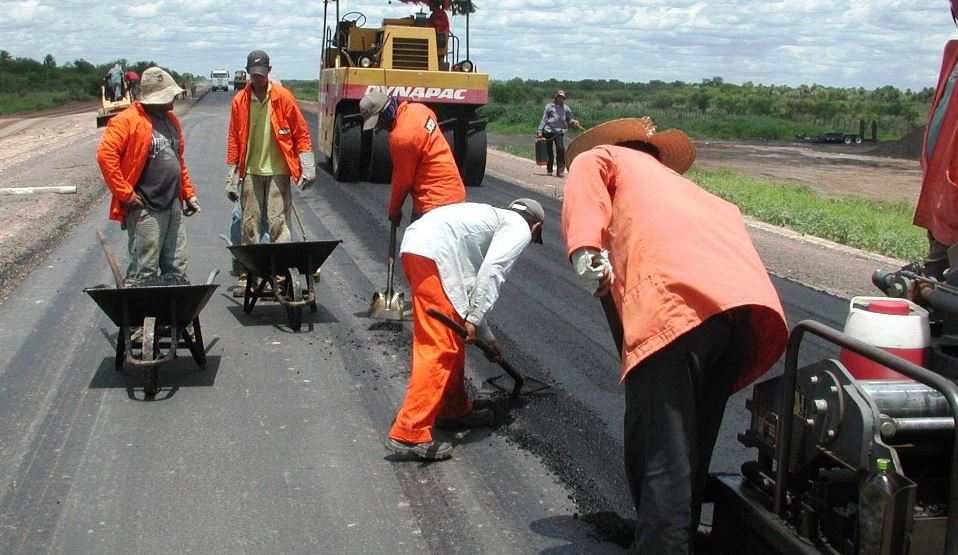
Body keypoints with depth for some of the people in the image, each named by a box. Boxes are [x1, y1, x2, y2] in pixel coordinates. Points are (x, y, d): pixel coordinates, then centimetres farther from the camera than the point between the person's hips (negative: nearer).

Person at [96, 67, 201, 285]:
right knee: (143, 273, -6)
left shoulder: (171, 120, 16)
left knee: (177, 269, 12)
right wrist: (125, 194, -17)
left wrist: (188, 192, 19)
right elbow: (106, 155, -18)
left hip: (173, 207, 8)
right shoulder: (127, 120, -10)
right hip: (145, 210, -8)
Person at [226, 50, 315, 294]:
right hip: (251, 171, 3)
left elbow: (301, 133, 0)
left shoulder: (283, 97, -3)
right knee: (249, 223, 6)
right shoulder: (240, 100, 4)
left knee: (278, 223, -5)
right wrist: (231, 178, 7)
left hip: (278, 171, -2)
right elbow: (234, 139, 8)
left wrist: (307, 169, -5)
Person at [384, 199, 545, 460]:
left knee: (454, 340, 21)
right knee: (440, 347, -8)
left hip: (414, 246, 10)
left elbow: (472, 285, 37)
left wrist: (487, 337, 42)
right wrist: (474, 319, -9)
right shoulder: (519, 228, 9)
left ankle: (454, 410, 33)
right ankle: (409, 434, -9)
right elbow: (492, 271, -10)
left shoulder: (494, 219, 34)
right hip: (433, 254, -10)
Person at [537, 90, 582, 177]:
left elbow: (569, 120, 19)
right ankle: (549, 170, 18)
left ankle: (559, 171, -18)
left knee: (561, 150, -17)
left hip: (560, 132, 0)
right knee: (548, 151, 4)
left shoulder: (566, 109, 15)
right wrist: (540, 131, 0)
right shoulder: (549, 106, 10)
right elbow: (543, 119, 8)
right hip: (548, 131, 0)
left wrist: (574, 122, -4)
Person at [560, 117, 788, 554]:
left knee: (660, 463, -7)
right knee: (690, 456, 19)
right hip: (750, 305, 7)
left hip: (675, 307, -7)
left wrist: (588, 259, -9)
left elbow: (582, 195, 4)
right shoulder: (685, 186, 41)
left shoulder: (600, 158, 25)